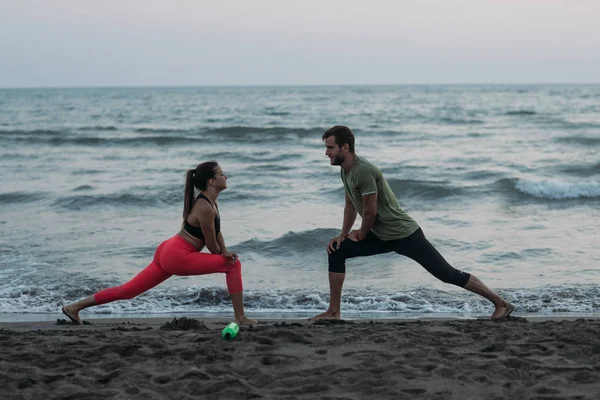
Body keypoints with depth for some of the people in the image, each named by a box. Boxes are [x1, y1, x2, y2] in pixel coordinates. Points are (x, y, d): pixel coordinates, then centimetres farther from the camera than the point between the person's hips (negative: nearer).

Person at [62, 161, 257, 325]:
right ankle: (240, 318, -6)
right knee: (233, 265, -8)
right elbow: (211, 243, -9)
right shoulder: (205, 208, -18)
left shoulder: (210, 202, 12)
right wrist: (224, 255, 10)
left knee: (128, 290, 10)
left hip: (168, 252, 9)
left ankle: (74, 307, 13)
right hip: (177, 257, -9)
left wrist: (225, 253, 3)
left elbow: (217, 232, 18)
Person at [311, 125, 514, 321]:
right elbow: (350, 205, 19)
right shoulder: (345, 170, 6)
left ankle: (501, 303, 5)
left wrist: (360, 235, -3)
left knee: (448, 274, -6)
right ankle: (334, 312, 6)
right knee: (337, 251, 1)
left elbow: (370, 212, -20)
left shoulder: (364, 170, -24)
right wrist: (342, 235, 11)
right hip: (380, 237, 9)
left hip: (404, 235, -9)